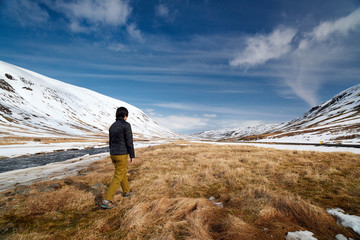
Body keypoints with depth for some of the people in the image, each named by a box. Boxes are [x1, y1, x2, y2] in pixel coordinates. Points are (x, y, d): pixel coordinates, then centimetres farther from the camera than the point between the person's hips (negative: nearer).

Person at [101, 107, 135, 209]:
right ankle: (106, 200, -1)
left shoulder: (112, 126, 9)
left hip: (114, 154, 8)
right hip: (122, 155, -8)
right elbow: (129, 142, -16)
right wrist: (132, 156, -9)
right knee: (118, 178, 0)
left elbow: (111, 143, 14)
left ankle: (126, 191, 40)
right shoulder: (126, 125, -15)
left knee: (123, 172, 24)